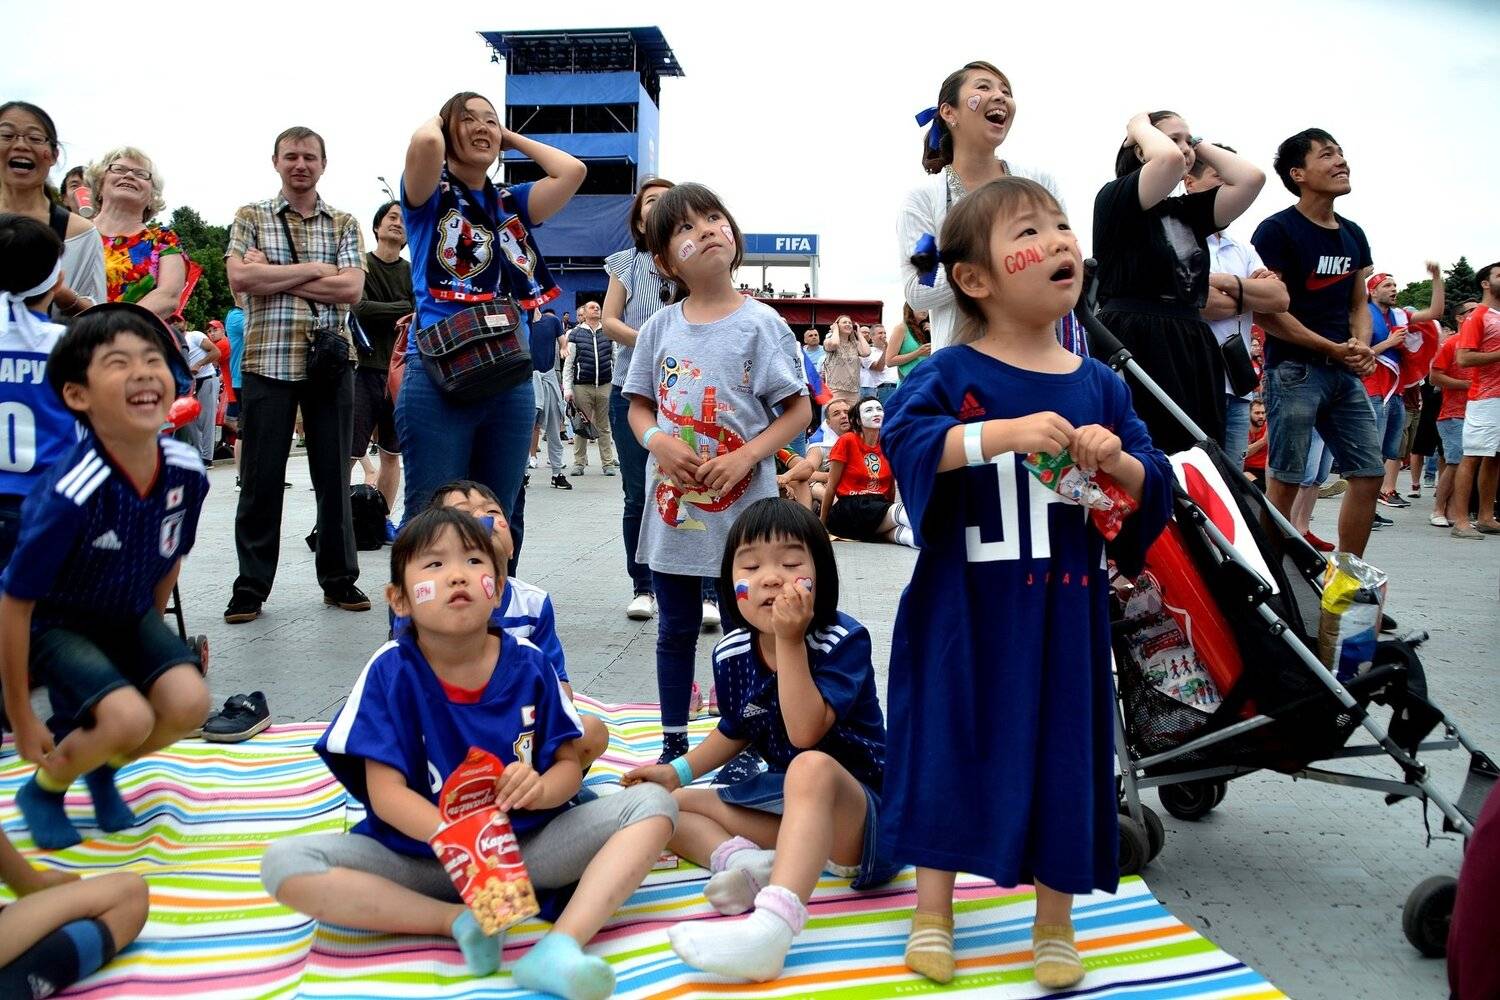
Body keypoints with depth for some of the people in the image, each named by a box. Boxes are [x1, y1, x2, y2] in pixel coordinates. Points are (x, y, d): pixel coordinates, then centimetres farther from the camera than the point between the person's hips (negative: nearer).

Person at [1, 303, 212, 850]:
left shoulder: (187, 471, -17)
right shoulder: (69, 496, -33)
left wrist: (152, 630, 16)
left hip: (131, 616, 5)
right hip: (59, 624, -5)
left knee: (188, 703, -18)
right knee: (130, 718, -26)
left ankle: (104, 768, 15)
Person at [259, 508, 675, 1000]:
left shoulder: (528, 664, -5)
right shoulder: (391, 671, -10)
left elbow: (569, 764, 1)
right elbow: (385, 792, -14)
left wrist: (539, 788, -25)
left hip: (526, 844, 2)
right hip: (418, 855, -1)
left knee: (653, 803, -16)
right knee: (284, 864, -24)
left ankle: (559, 945, -36)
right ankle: (457, 921, -21)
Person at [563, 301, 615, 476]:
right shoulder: (575, 334, 5)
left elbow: (615, 360, 14)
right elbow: (568, 363, 4)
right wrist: (567, 389, -3)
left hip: (605, 386, 1)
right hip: (582, 386, -1)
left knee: (604, 427, 4)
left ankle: (608, 463, 8)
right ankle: (579, 463, 10)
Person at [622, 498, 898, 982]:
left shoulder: (844, 641, -17)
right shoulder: (731, 655, 0)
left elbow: (804, 733, -30)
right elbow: (735, 730, 19)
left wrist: (791, 640, -31)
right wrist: (678, 770, 7)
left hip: (860, 807, -7)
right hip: (783, 798, 7)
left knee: (811, 768, -40)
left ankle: (770, 928, -56)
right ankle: (747, 861, -27)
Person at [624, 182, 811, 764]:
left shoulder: (760, 323, -6)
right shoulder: (659, 327, 3)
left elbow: (798, 410, -5)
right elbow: (639, 406, 10)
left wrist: (744, 458, -19)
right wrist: (658, 442, -11)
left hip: (742, 505, -3)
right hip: (673, 502, 3)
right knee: (675, 629, 14)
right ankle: (674, 743, 29)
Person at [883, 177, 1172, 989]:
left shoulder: (1099, 385, 6)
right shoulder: (952, 373, -6)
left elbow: (1155, 486, 8)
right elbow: (905, 437, -23)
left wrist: (1119, 460, -13)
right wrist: (1004, 432, -33)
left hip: (1064, 612, 4)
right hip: (966, 609, -3)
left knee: (1064, 754, 10)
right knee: (949, 744, 8)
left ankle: (1055, 924, 31)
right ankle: (932, 912, 29)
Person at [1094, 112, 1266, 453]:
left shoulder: (1190, 211, 20)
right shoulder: (1115, 198, -2)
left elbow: (1251, 179, 7)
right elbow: (1169, 159, -20)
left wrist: (1200, 146, 16)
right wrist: (1140, 127, 0)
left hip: (1191, 349, 7)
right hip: (1133, 347, -7)